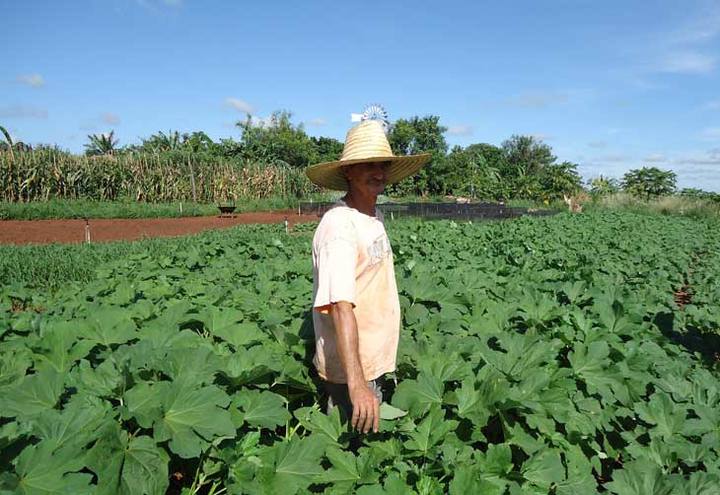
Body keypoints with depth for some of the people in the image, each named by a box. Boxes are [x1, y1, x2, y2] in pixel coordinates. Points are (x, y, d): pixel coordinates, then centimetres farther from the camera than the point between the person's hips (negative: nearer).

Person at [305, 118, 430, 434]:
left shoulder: (375, 217, 5)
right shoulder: (339, 226, -24)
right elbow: (340, 307, -33)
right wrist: (356, 383, -40)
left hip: (375, 359, 8)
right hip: (351, 368, -8)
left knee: (370, 439, 24)